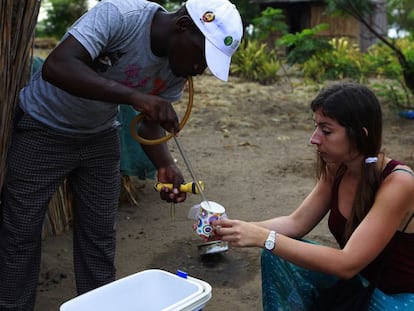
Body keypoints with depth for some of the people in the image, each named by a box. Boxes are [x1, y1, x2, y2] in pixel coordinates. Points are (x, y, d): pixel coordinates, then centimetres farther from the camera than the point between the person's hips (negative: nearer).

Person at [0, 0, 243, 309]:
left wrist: (166, 166, -20)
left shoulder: (179, 68, -10)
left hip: (100, 137, 5)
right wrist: (134, 96, -47)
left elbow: (151, 123, -2)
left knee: (100, 235, 6)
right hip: (43, 130, -5)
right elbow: (56, 67, -40)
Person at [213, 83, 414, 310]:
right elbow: (296, 223, -2)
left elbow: (348, 263, -32)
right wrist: (240, 228, -18)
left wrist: (264, 238, -35)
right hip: (356, 280, 6)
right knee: (278, 256, -12)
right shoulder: (336, 170, -6)